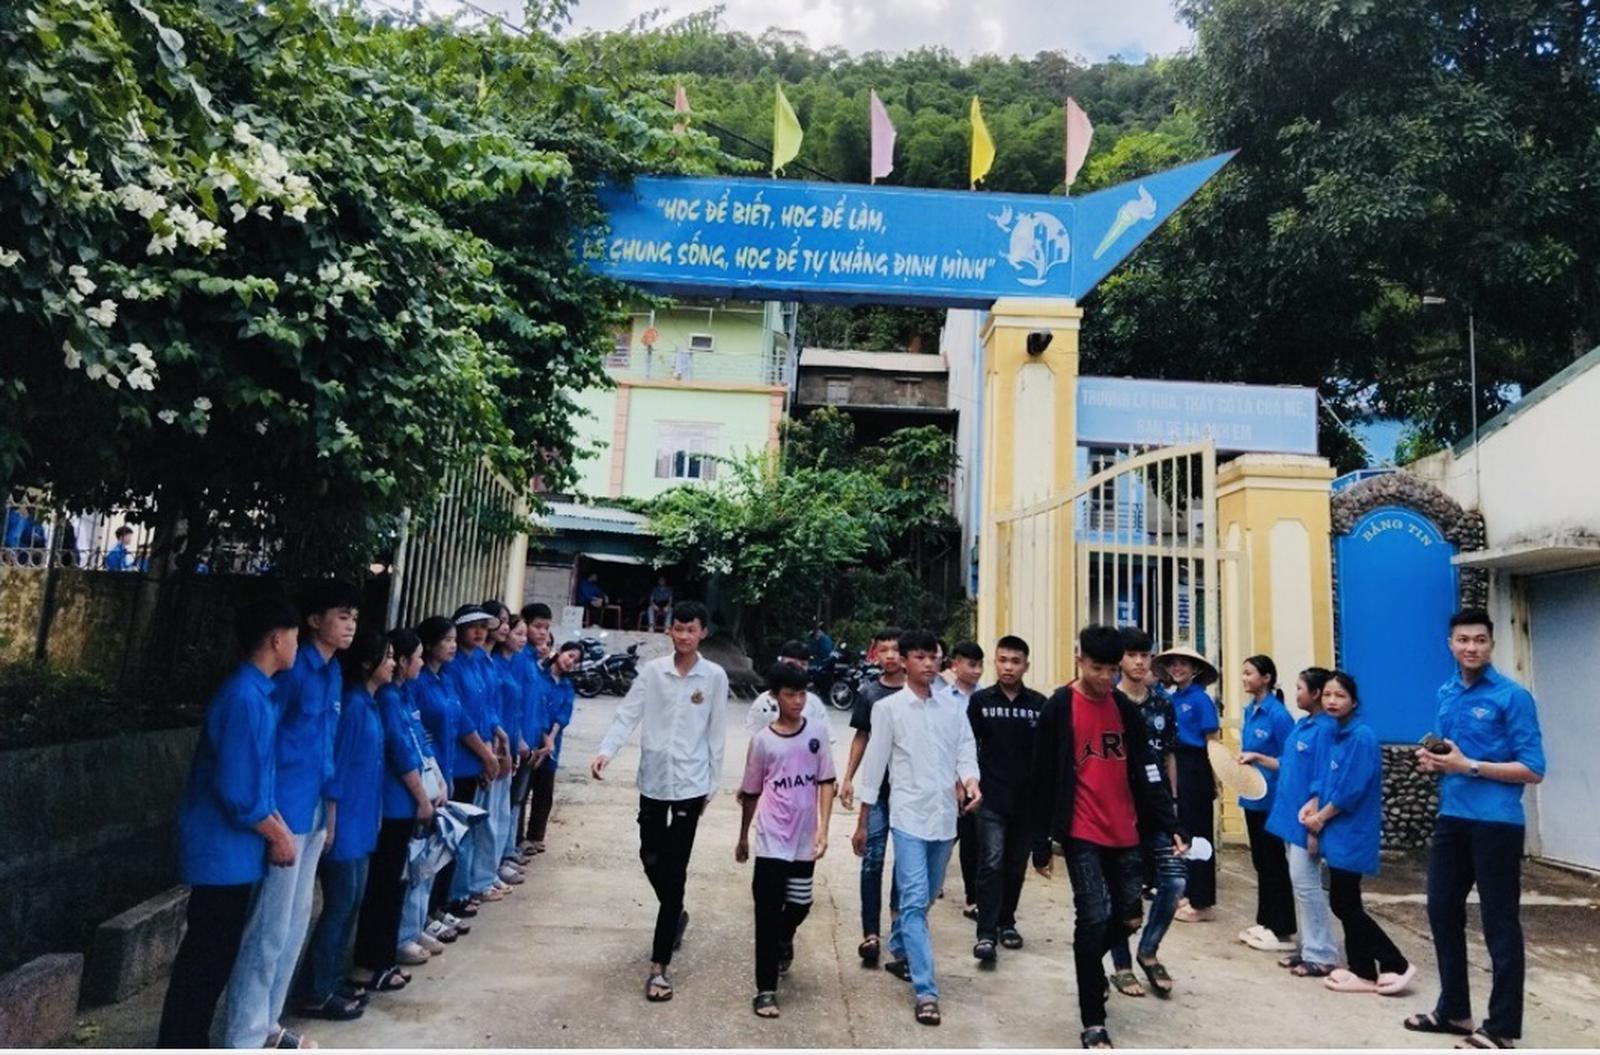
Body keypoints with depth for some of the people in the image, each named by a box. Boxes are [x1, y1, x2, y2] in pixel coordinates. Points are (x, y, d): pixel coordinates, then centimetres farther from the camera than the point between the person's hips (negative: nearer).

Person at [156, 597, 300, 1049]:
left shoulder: (257, 693, 8)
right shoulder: (244, 698, -23)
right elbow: (236, 791, -24)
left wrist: (278, 827, 5)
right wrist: (277, 834, -11)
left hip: (233, 849, 10)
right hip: (224, 849, -10)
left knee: (213, 952, 18)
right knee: (207, 957, 2)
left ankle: (189, 1043, 31)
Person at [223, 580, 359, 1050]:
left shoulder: (334, 673, 10)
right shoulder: (292, 668, -15)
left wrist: (331, 803, 15)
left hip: (314, 811, 9)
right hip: (284, 812, -9)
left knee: (295, 924, 17)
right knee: (269, 929, -1)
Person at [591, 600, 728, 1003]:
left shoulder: (715, 676, -4)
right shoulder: (652, 671, 0)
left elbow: (715, 734, 1)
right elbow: (627, 715, -6)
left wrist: (712, 784, 3)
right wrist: (605, 751, -22)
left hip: (691, 782, -3)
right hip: (653, 778, 3)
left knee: (674, 871, -2)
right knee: (651, 859, 18)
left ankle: (659, 966, 3)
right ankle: (676, 916, 47)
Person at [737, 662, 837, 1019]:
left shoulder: (816, 734, -1)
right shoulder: (762, 740, -4)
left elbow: (826, 783, 0)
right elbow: (751, 793, 6)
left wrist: (823, 828, -10)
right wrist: (742, 838, 14)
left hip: (804, 839, 2)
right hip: (771, 839, -2)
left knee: (799, 905, 14)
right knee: (768, 913, -3)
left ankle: (784, 940, 47)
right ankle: (765, 990, 7)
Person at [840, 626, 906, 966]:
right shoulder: (868, 691, 4)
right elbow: (861, 737, 11)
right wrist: (848, 778, 7)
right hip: (877, 787, 1)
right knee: (873, 858, -2)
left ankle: (898, 909, 34)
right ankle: (870, 932, 1)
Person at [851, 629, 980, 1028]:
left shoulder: (953, 707, 7)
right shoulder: (888, 708, -3)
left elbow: (966, 750, 4)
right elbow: (875, 763, -1)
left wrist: (970, 781, -19)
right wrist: (862, 822, 2)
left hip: (945, 815, 4)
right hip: (909, 815, -4)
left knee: (922, 899, 17)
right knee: (914, 901, -8)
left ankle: (898, 953, 38)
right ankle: (926, 992, -6)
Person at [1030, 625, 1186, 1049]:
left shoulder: (1125, 709, 6)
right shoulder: (1058, 708, -8)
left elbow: (1146, 772, 7)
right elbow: (1044, 779, -7)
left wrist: (1172, 826, -2)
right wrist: (1042, 844, -7)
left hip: (1125, 833, 5)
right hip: (1082, 834, -5)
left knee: (1129, 916, 12)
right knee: (1094, 917, -7)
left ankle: (1089, 961, 42)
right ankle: (1093, 1023, 6)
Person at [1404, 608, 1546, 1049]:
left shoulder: (1512, 696, -10)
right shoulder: (1446, 693, 10)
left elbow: (1533, 770, -13)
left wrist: (1468, 766, -20)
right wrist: (1432, 761, -1)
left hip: (1496, 824, -7)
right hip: (1451, 819, 7)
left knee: (1500, 925, 3)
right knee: (1442, 911, 14)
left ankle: (1501, 1028, 15)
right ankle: (1453, 1009, 30)